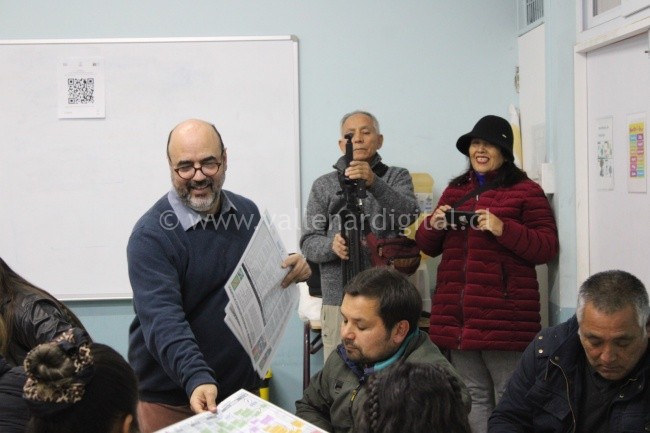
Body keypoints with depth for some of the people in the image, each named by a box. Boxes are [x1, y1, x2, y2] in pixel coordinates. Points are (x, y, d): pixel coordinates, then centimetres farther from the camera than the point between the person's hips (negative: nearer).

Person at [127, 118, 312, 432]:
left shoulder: (248, 213, 2)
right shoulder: (151, 235, -16)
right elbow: (163, 320, -25)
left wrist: (293, 270, -7)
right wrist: (196, 379, -40)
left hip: (243, 389, 5)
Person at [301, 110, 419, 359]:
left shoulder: (397, 177, 13)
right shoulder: (324, 185, 15)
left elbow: (408, 215, -9)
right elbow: (308, 243, 8)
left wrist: (374, 182, -25)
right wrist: (331, 245, -15)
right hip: (338, 299, 1)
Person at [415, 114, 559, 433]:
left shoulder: (526, 191, 0)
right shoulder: (454, 191, 17)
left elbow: (548, 248, -7)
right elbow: (428, 247, 21)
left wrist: (503, 229, -19)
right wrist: (432, 225, -1)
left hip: (504, 318, -5)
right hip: (457, 317, 6)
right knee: (473, 396, 12)